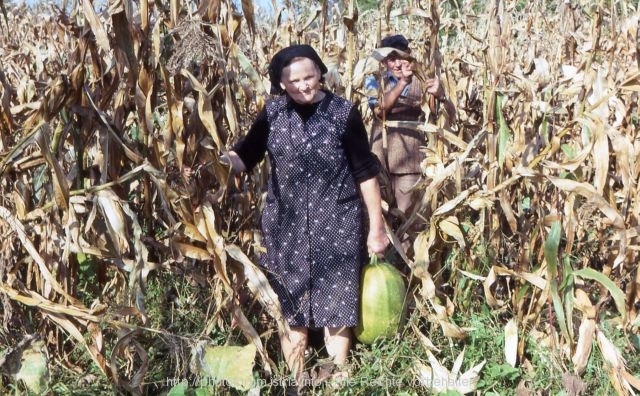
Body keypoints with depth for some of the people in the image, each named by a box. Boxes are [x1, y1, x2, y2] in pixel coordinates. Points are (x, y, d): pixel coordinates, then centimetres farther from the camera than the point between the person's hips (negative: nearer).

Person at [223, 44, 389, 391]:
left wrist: (376, 227, 0)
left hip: (337, 225, -2)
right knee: (289, 310, 9)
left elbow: (365, 172, -1)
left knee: (336, 310, 5)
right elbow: (244, 157, 1)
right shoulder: (273, 113, 1)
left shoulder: (343, 112, -5)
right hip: (286, 226, 2)